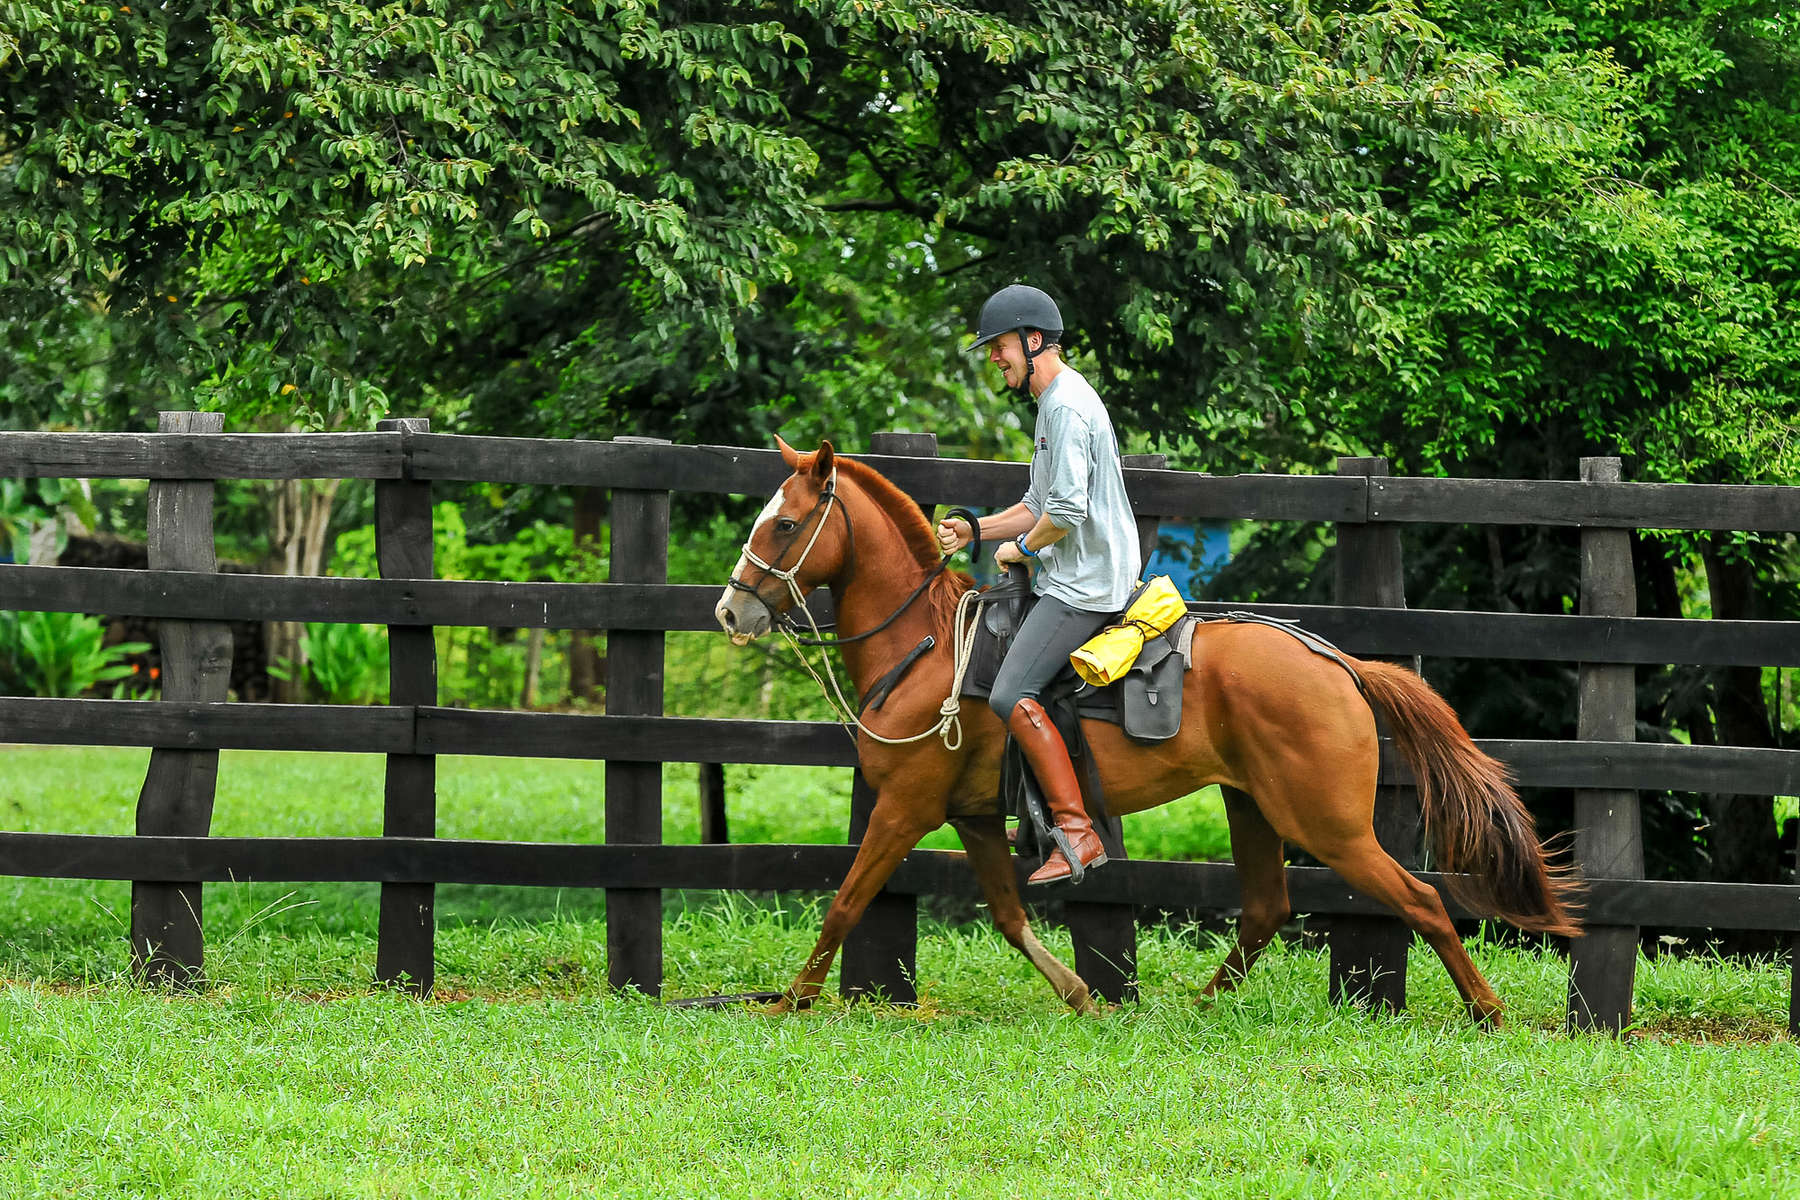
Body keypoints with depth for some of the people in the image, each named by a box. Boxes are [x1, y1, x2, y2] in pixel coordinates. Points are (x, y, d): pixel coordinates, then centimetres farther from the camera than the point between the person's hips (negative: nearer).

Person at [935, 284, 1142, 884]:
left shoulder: (1068, 407, -16)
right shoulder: (1054, 402, 19)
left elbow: (1068, 511, -24)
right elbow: (1041, 505, 25)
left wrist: (1023, 547, -7)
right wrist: (974, 531, 13)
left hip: (1085, 585, -11)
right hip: (1072, 575, 11)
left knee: (1012, 696, -19)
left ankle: (1077, 833, -20)